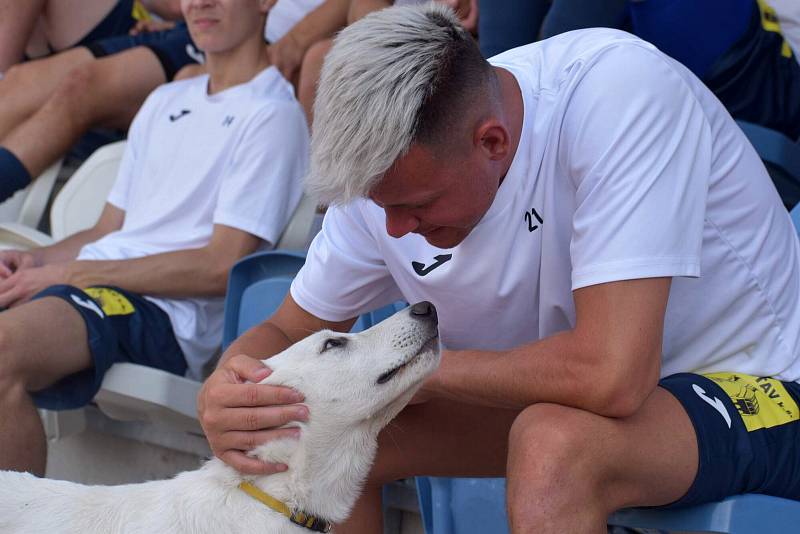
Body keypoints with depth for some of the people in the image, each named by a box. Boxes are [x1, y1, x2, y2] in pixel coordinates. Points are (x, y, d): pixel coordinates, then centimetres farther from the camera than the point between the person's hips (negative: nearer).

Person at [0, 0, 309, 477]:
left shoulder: (273, 114, -1)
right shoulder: (165, 102, 25)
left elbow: (222, 266, -10)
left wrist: (72, 273, -10)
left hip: (168, 315, -8)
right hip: (96, 288, 8)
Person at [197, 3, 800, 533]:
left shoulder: (619, 91, -31)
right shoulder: (389, 170, -10)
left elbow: (612, 375, -37)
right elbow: (290, 330, 3)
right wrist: (224, 391, -22)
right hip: (560, 396, 6)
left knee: (551, 442, -37)